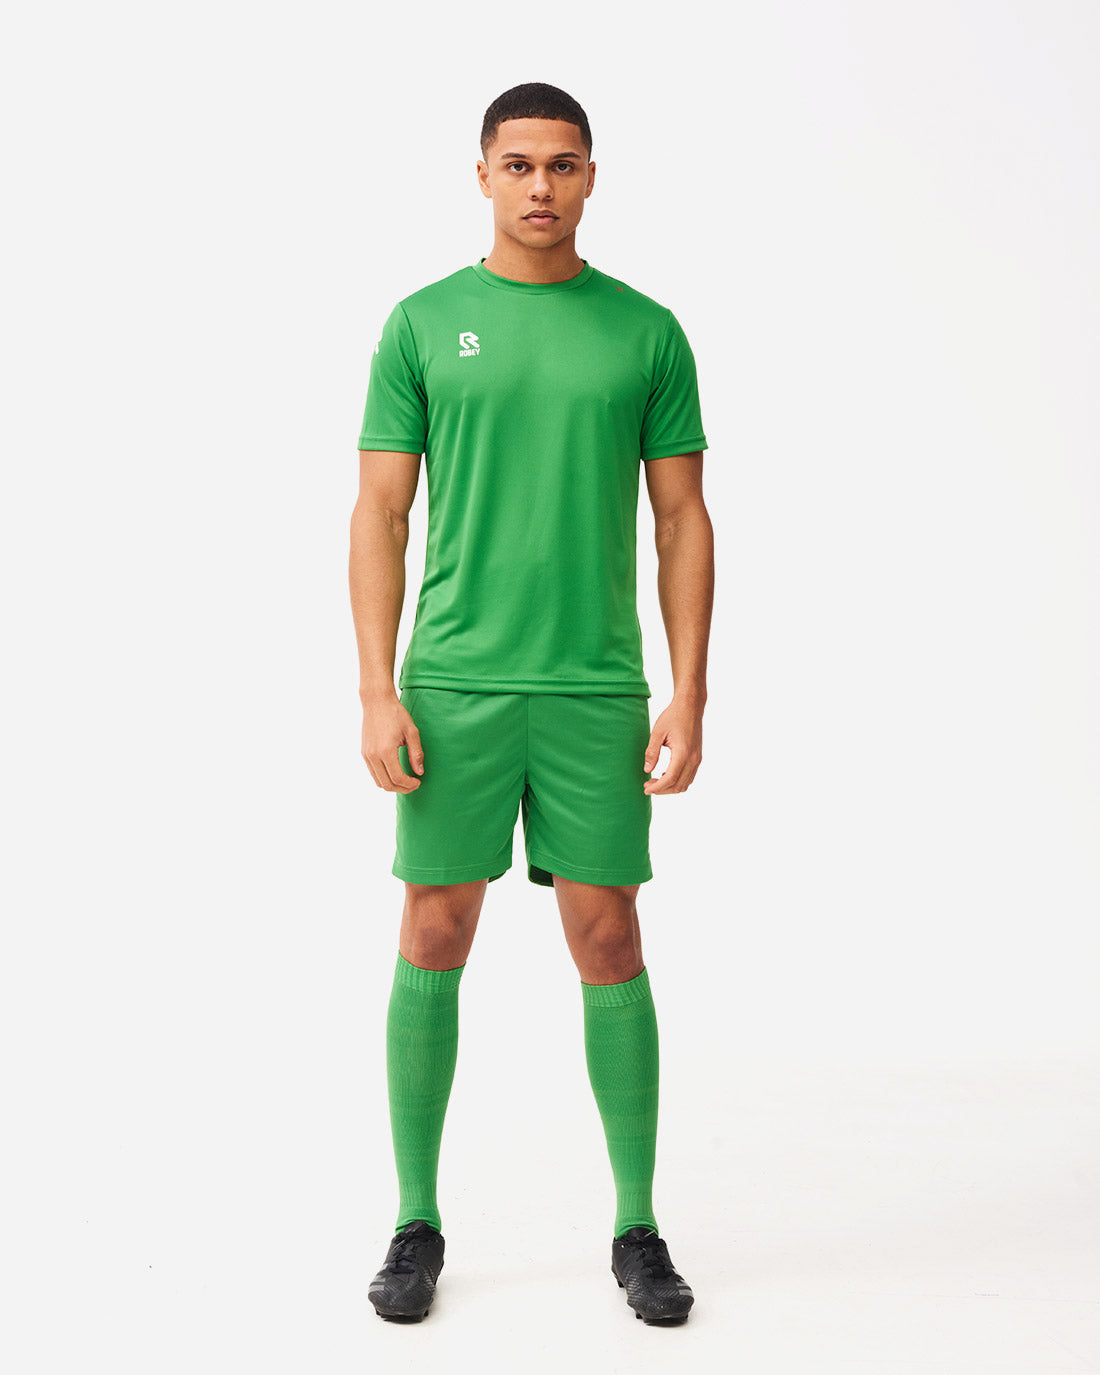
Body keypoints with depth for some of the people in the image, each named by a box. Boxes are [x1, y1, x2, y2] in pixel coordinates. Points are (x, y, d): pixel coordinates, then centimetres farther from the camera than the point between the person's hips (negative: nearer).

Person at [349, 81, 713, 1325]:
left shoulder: (646, 331, 5)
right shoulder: (423, 324, 3)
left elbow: (683, 522, 5)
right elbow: (380, 516, 1)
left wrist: (688, 698, -3)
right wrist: (377, 696, -8)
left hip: (597, 691, 0)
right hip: (454, 687, 0)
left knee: (608, 944, 3)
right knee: (434, 941, 3)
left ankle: (637, 1232, 15)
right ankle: (417, 1224, 17)